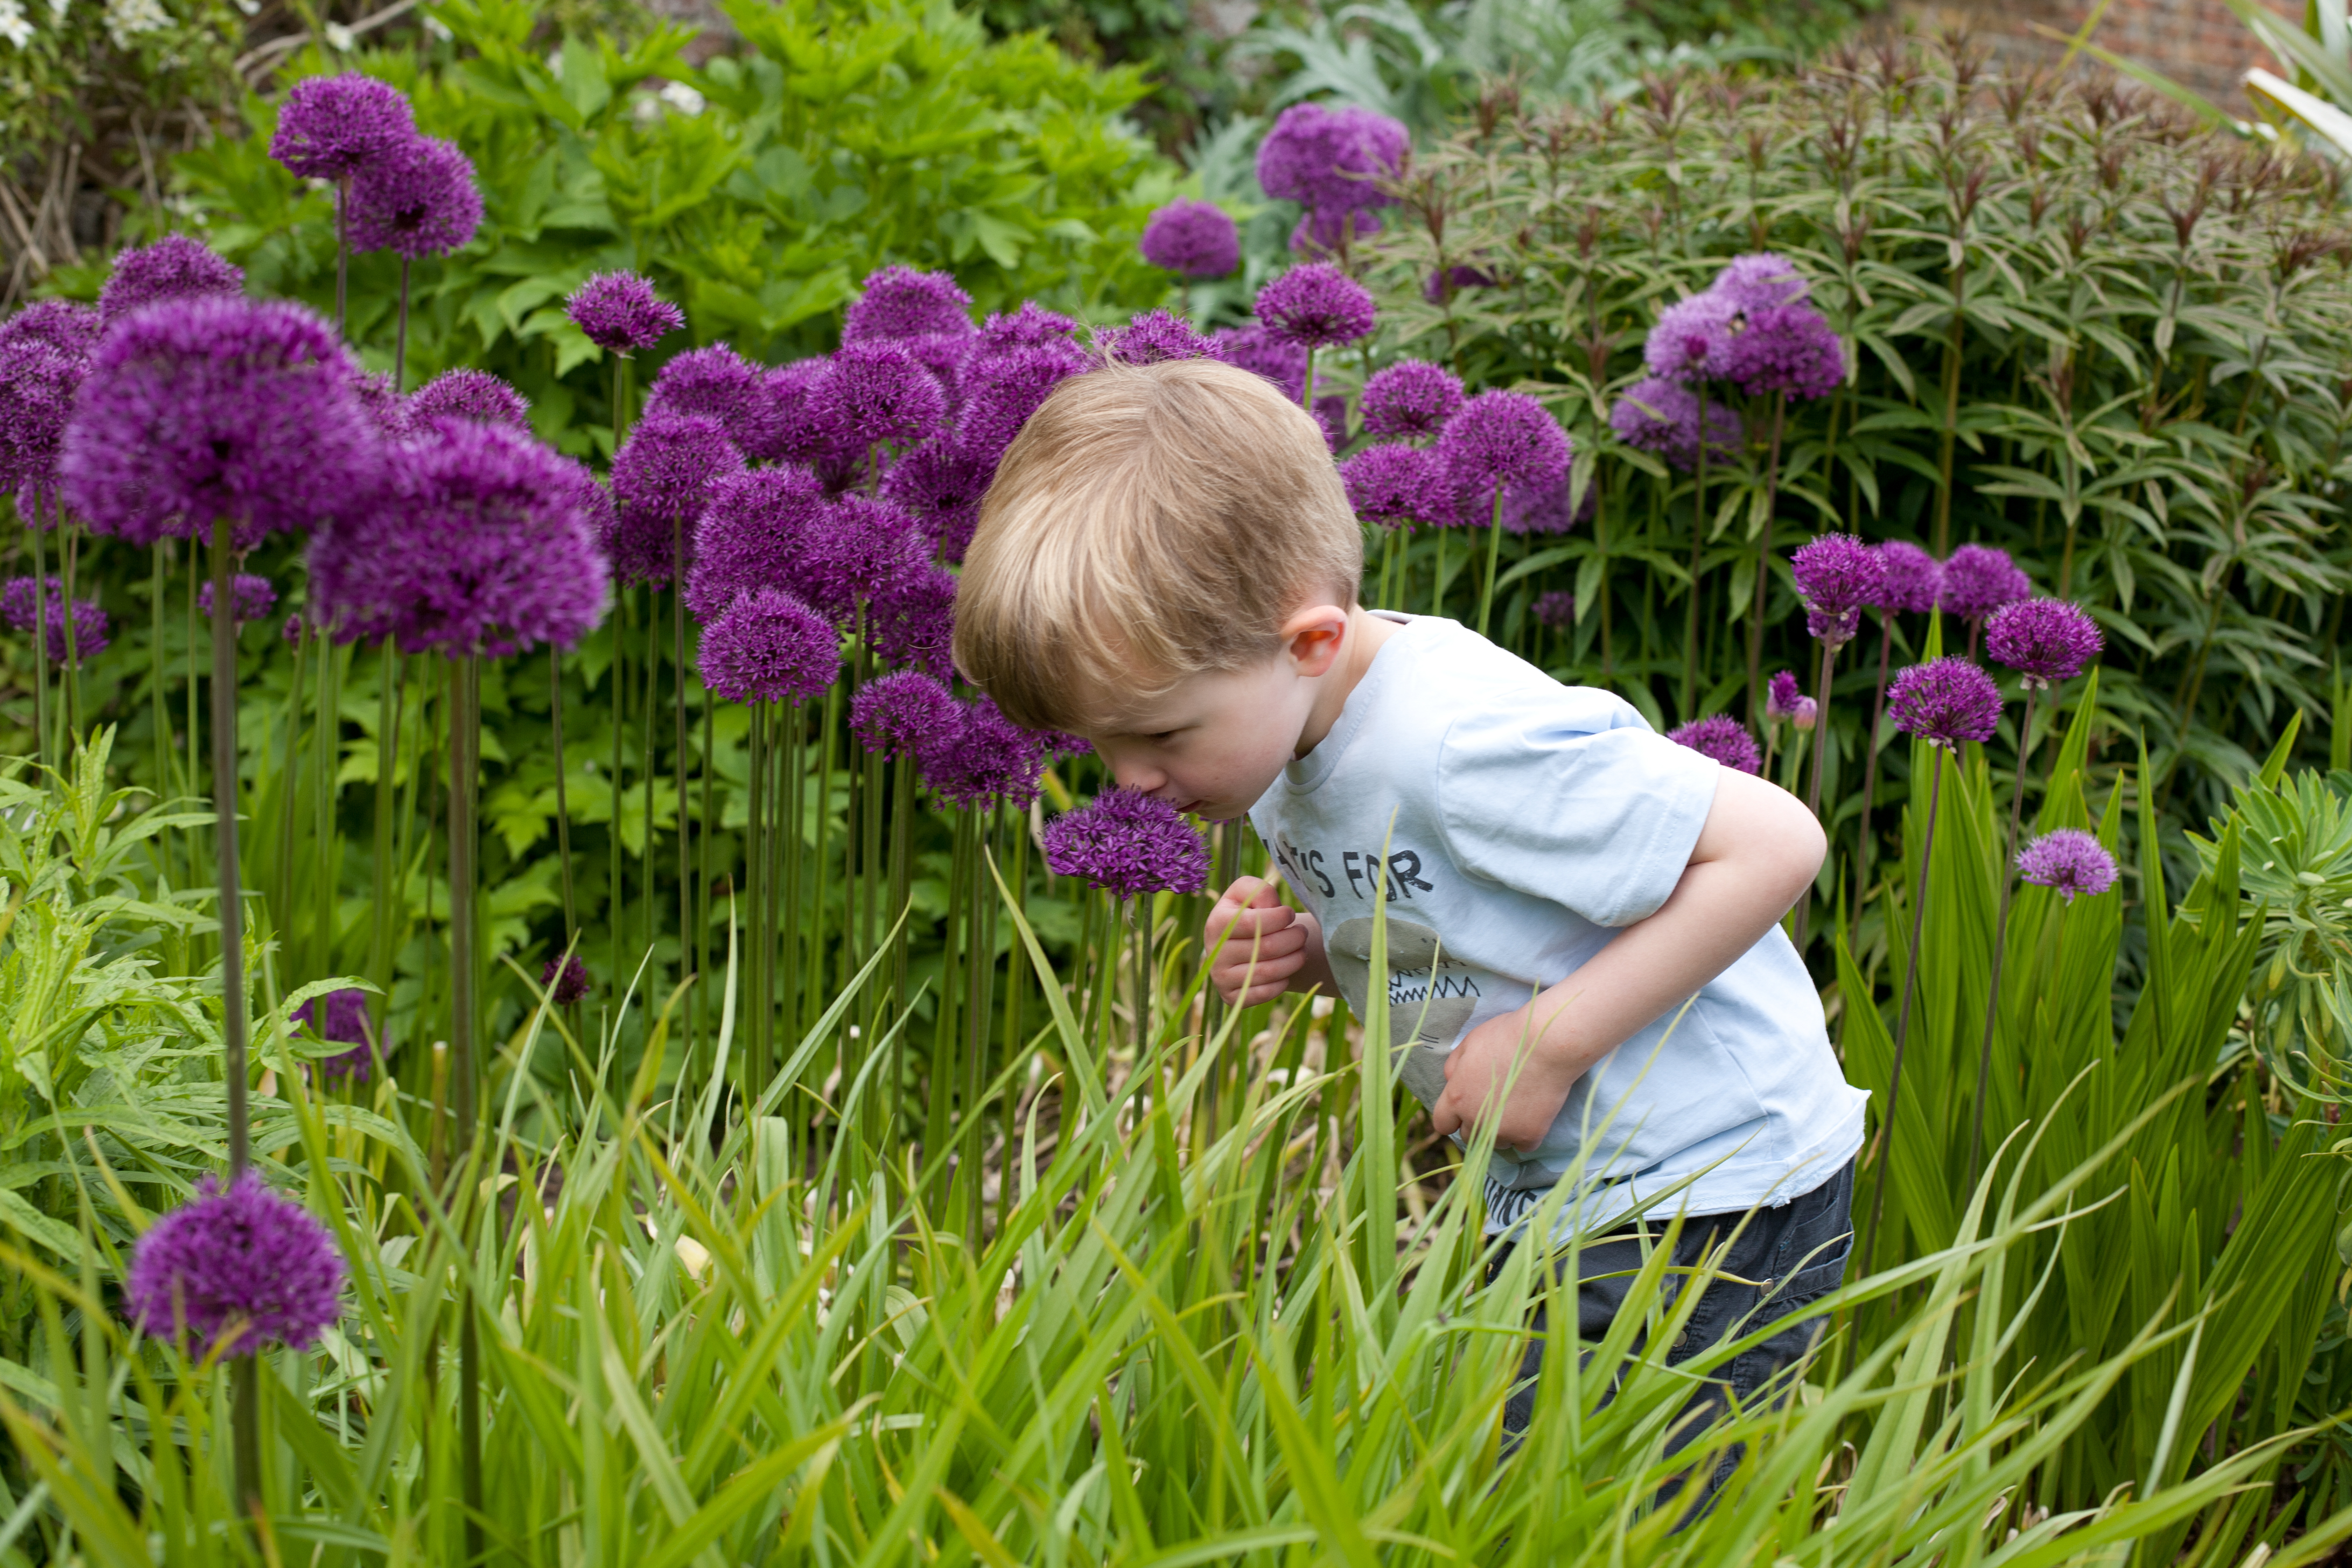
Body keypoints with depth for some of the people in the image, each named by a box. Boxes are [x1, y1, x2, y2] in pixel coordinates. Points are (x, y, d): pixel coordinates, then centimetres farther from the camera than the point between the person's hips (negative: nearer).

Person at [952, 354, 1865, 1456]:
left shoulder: (1462, 744, -28)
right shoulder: (1272, 725, 1)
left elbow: (1775, 844, -27)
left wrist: (1553, 1039, -25)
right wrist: (1308, 955, -6)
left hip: (1711, 1208, -9)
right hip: (1556, 1201, 9)